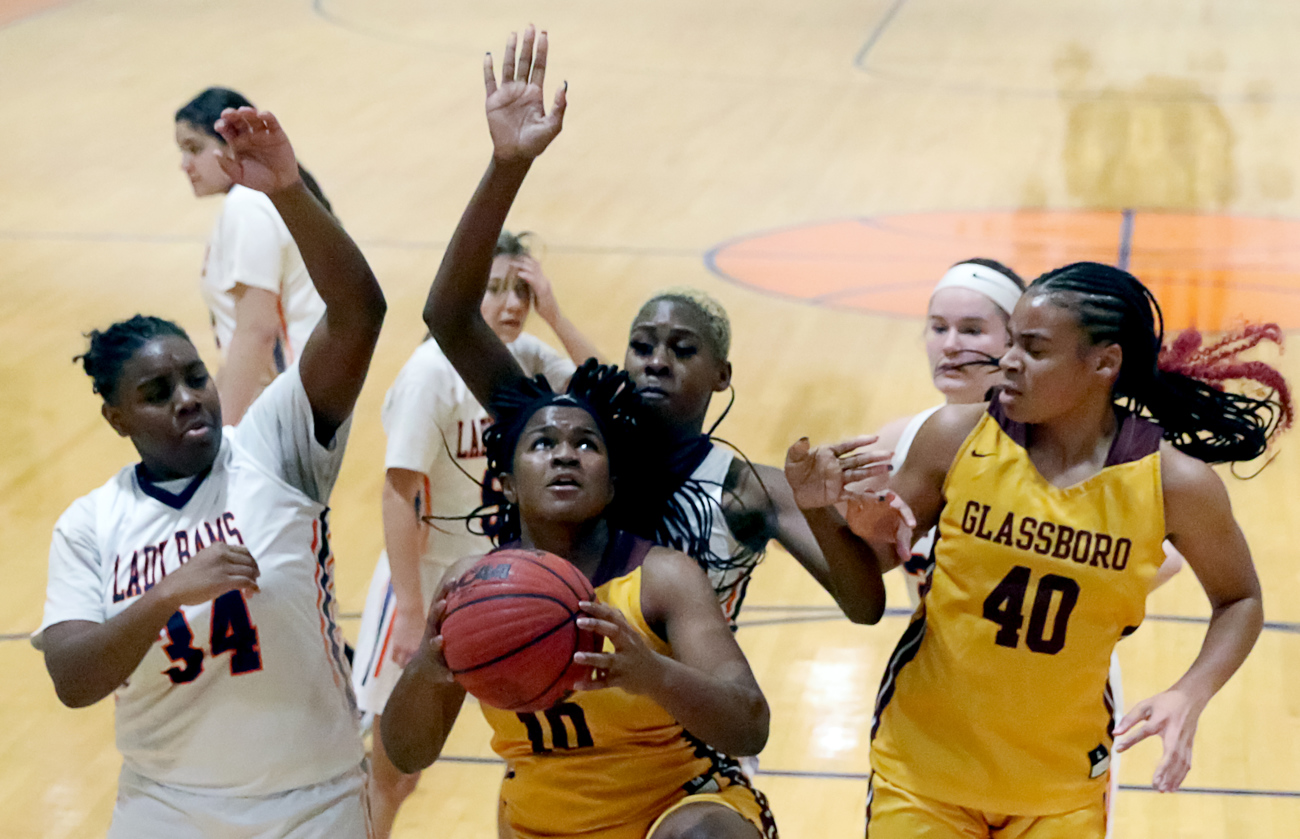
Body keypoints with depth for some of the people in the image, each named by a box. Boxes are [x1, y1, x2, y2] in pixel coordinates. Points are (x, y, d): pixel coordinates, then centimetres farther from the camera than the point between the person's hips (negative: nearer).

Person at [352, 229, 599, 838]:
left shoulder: (526, 358, -3)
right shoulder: (433, 372, -21)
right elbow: (399, 496, -21)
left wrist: (555, 317, -21)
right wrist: (411, 614, -24)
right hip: (430, 574, -5)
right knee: (392, 765, 4)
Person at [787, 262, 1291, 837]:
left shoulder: (1172, 483, -12)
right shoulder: (957, 437, -11)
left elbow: (1239, 600, 4)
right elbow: (870, 561, 1)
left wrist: (1189, 696, -12)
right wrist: (820, 510, -19)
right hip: (922, 768, 0)